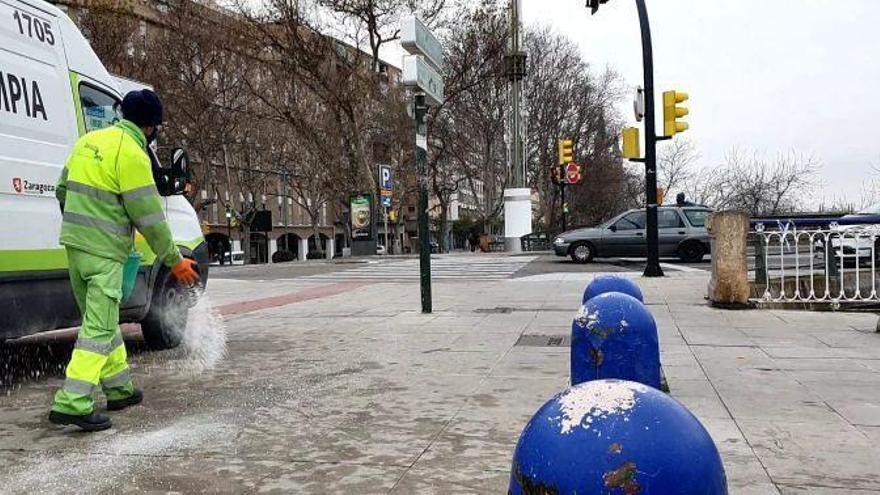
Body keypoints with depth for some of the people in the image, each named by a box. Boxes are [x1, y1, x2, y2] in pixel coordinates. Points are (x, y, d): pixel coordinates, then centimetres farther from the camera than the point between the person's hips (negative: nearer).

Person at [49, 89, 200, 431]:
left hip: (73, 243, 9)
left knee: (102, 321, 17)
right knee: (99, 329, -6)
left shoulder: (88, 141, 11)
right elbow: (150, 217, -13)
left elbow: (63, 190, 19)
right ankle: (72, 404, -10)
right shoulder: (132, 154, -14)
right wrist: (174, 260, -5)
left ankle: (119, 389, 28)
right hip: (104, 252, -9)